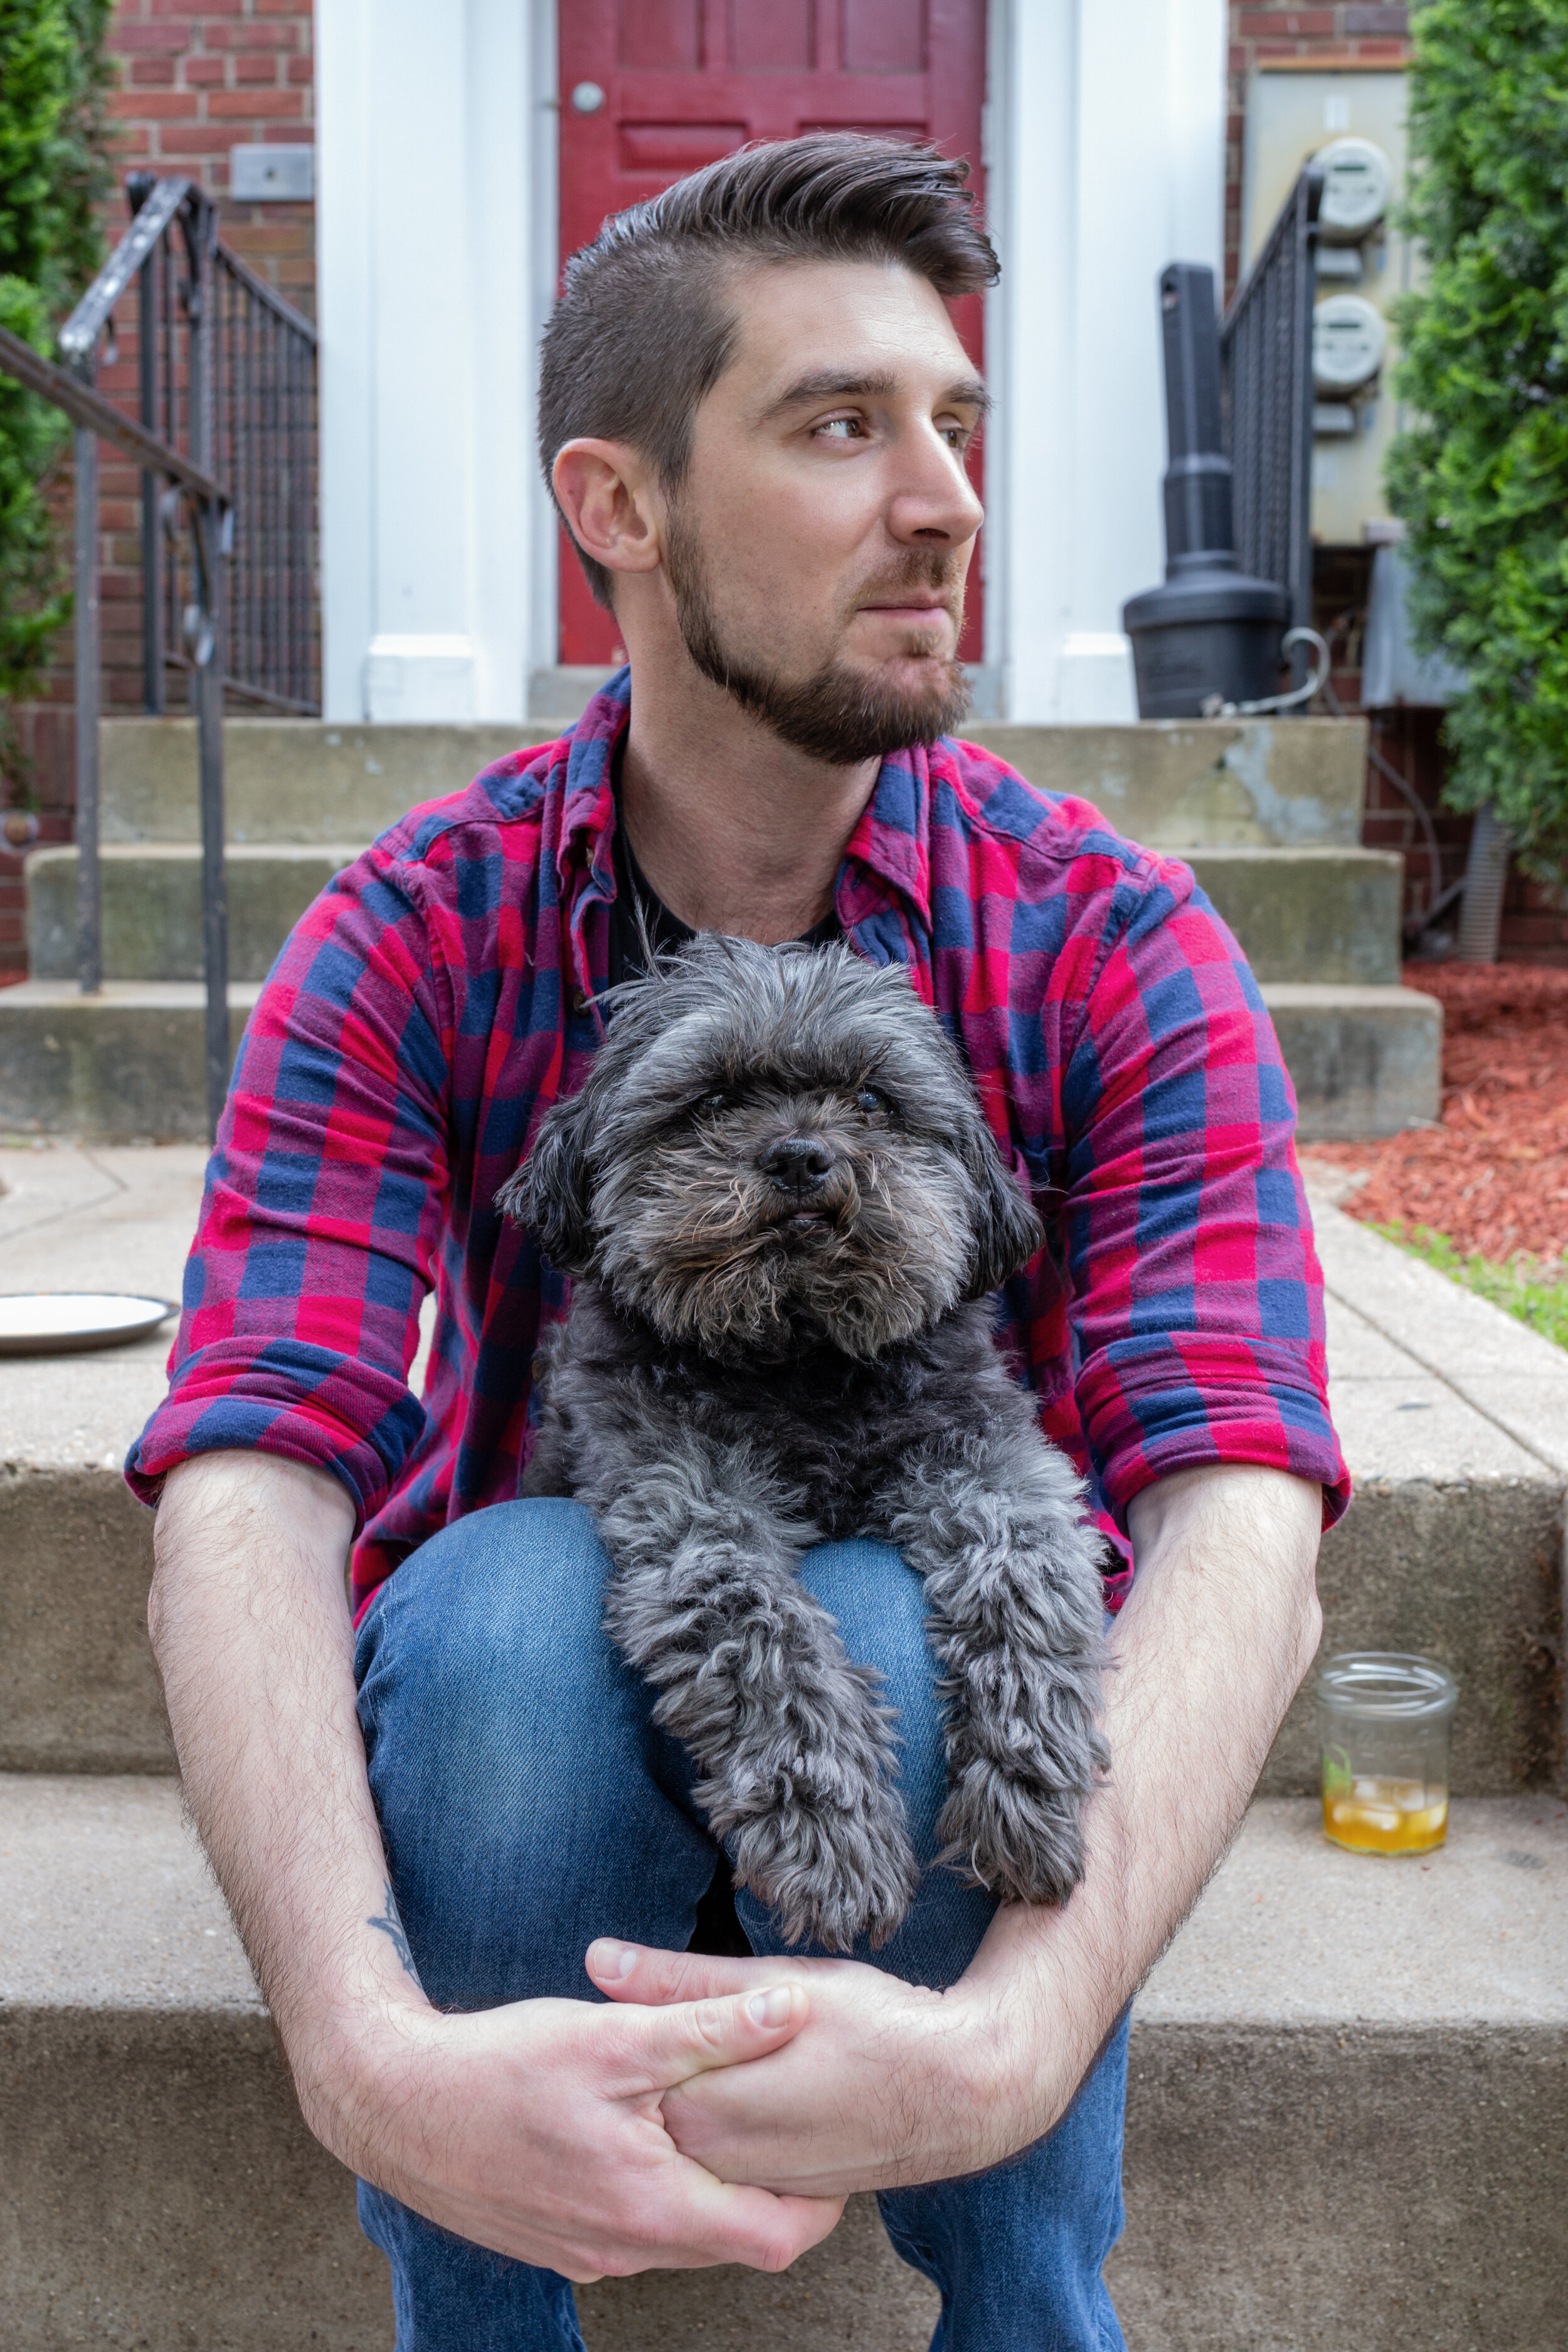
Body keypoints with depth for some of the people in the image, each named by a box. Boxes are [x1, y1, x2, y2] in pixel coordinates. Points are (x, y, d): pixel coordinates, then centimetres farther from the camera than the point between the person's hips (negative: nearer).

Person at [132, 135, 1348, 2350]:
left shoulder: (1116, 944, -13)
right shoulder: (410, 945, -12)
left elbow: (1244, 1529, -25)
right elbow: (248, 1492, -23)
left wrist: (1014, 2035, -43)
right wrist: (360, 2042, -41)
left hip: (947, 1729, 0)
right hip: (520, 1742, 1)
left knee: (902, 1626, -33)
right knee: (505, 1598, -32)